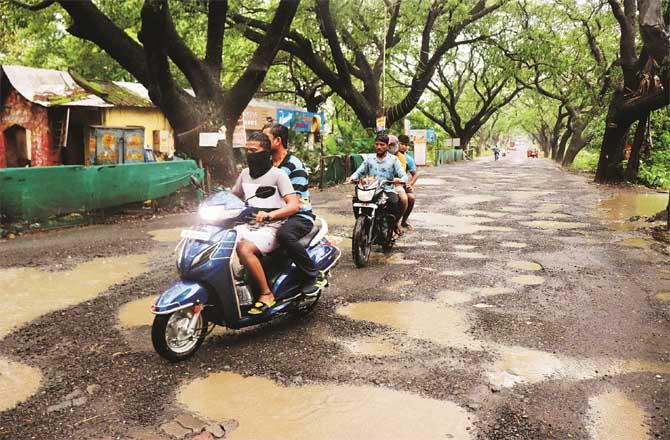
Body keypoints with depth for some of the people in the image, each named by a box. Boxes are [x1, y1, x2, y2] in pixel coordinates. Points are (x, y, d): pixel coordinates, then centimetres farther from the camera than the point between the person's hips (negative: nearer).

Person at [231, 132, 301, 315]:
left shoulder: (277, 174, -6)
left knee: (244, 249, -33)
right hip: (248, 225, 7)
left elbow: (294, 205, -16)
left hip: (271, 228, -7)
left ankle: (266, 294, -21)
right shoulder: (245, 173, 15)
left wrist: (270, 214, -32)